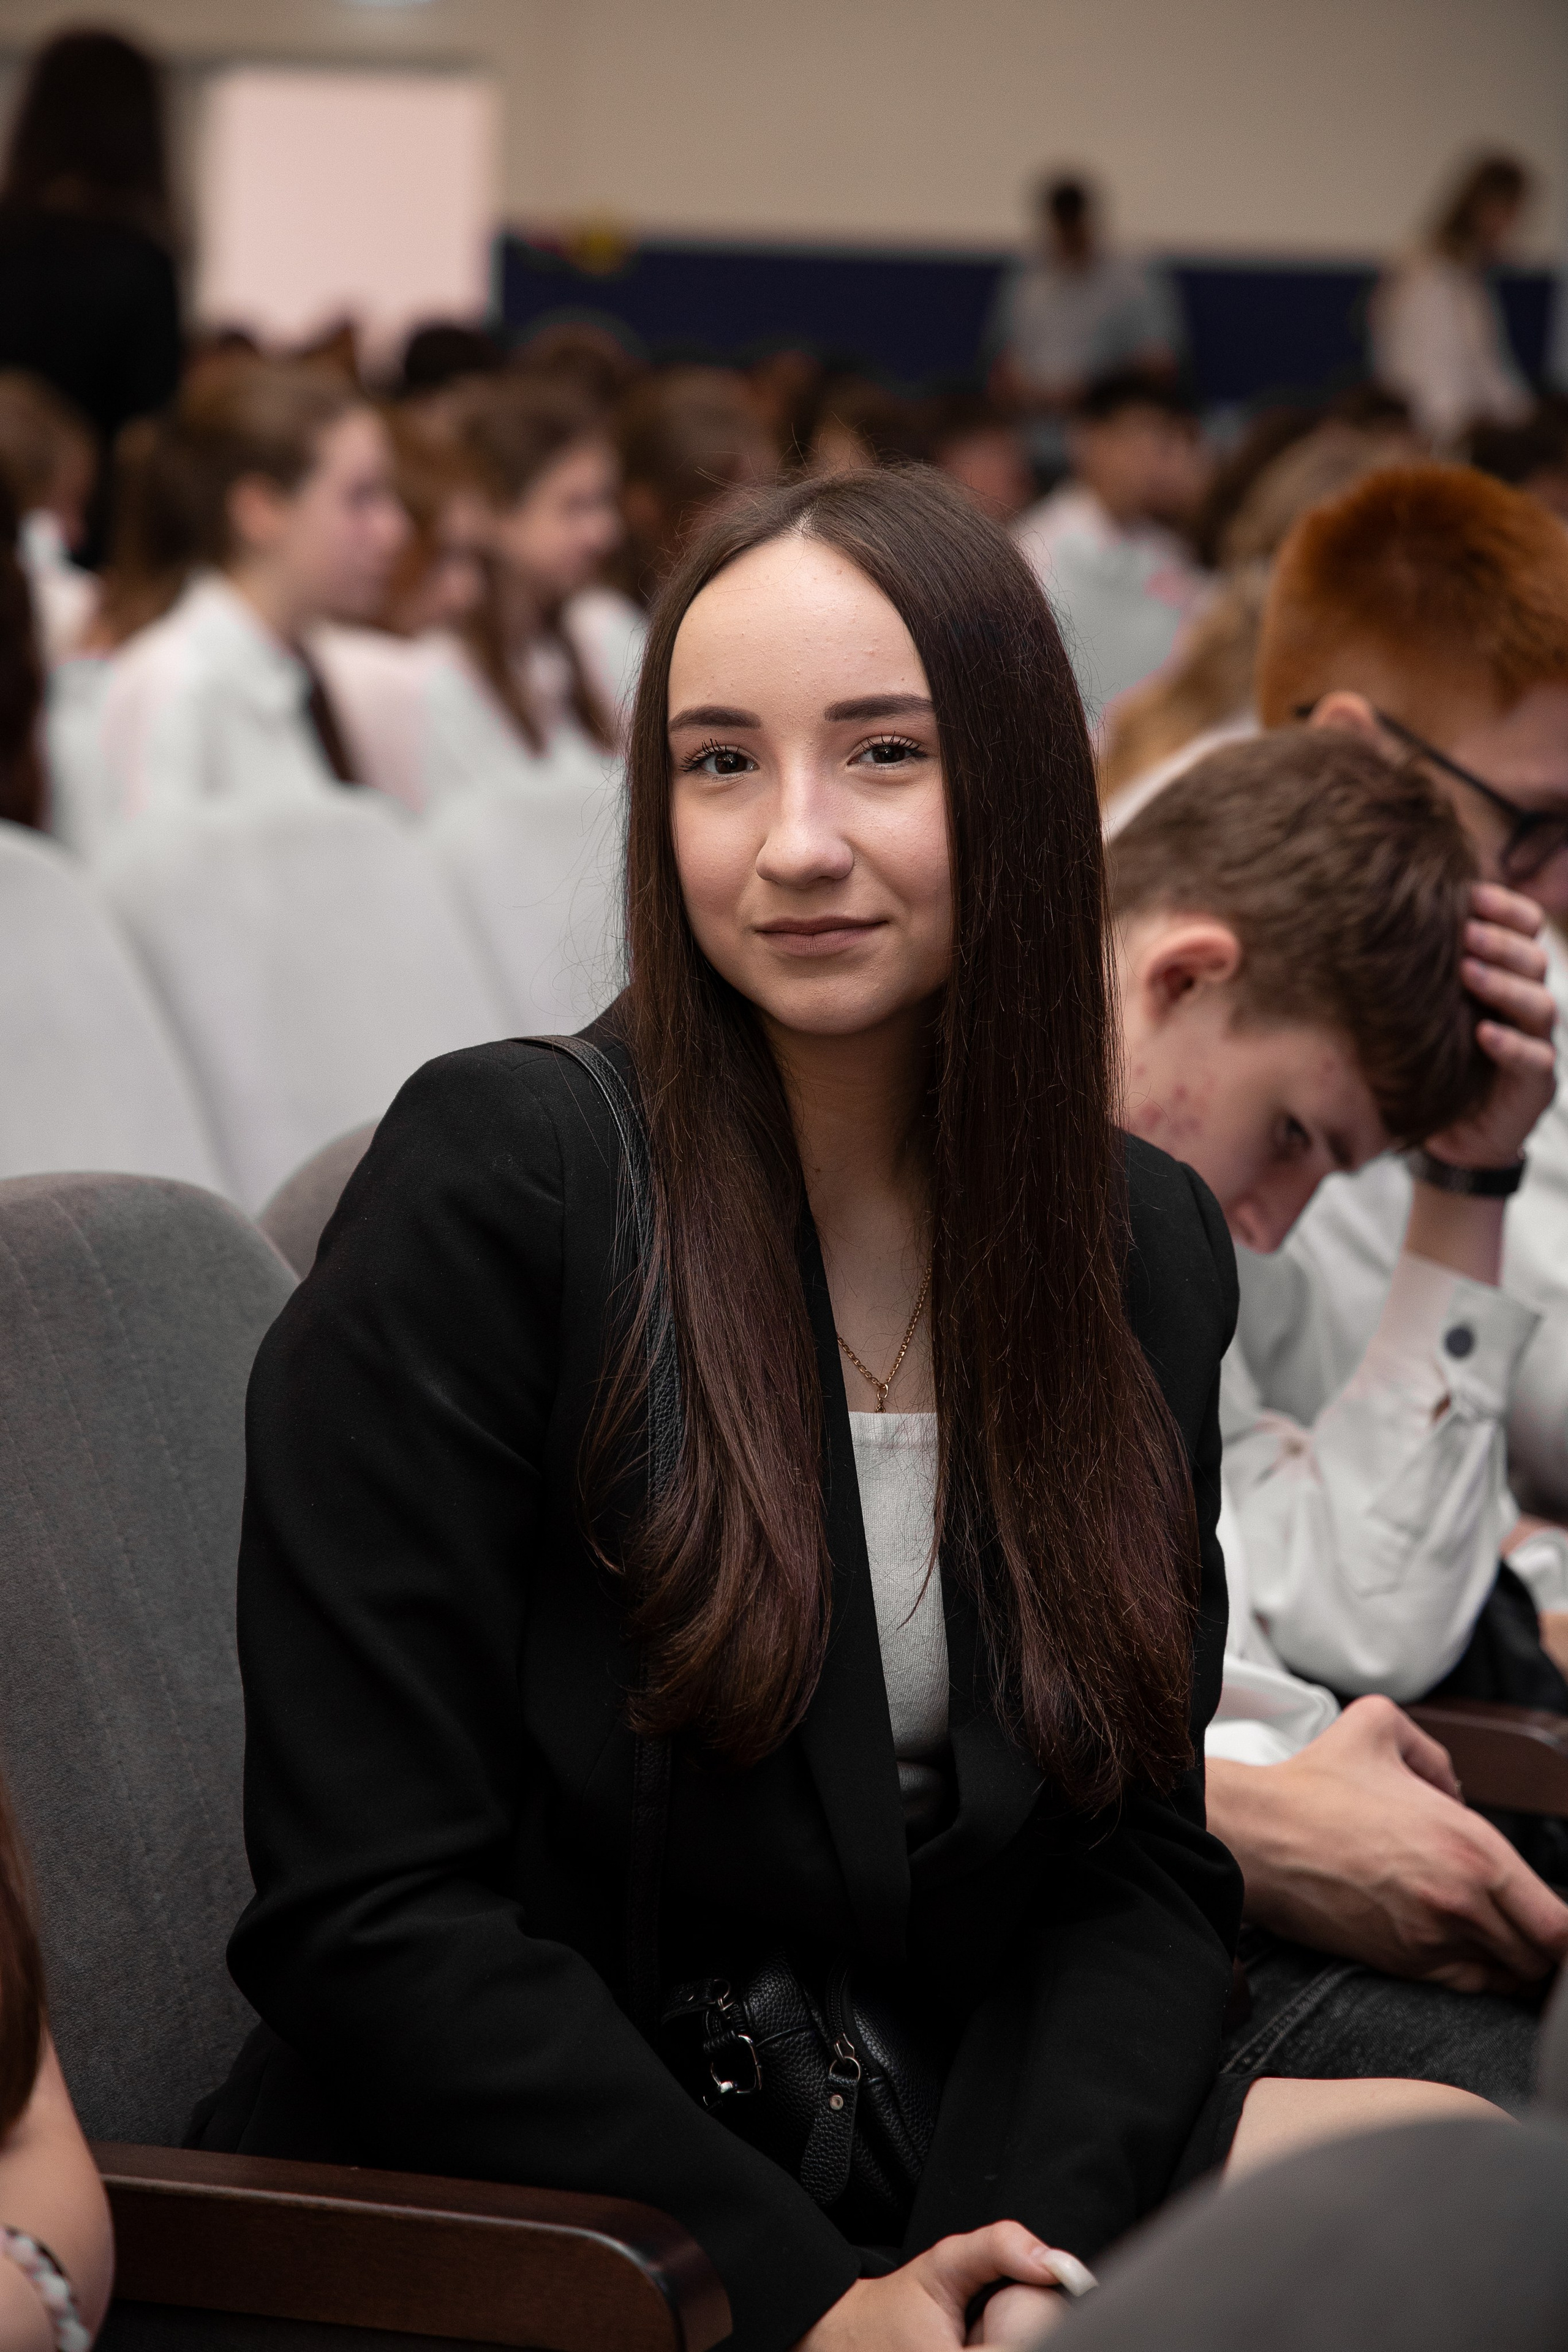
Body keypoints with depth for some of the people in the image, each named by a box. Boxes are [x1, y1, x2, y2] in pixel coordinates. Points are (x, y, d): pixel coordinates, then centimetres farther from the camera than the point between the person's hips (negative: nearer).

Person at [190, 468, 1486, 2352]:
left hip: (979, 2151, 6)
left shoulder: (1142, 1251, 5)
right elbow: (366, 1913, -14)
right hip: (507, 2198, -6)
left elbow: (1141, 1868, 6)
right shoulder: (494, 1186, -12)